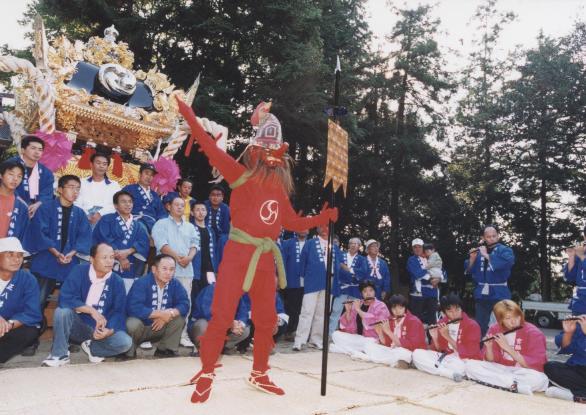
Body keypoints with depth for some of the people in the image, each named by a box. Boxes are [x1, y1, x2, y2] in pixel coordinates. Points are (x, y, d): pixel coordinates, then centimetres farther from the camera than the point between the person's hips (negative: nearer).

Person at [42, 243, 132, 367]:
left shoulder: (117, 281, -8)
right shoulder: (79, 271, -12)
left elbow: (119, 312, -10)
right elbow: (65, 299, -23)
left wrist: (109, 331, -29)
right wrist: (92, 310, -30)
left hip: (101, 329, 1)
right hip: (77, 325, -1)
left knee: (125, 342, -25)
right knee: (62, 311, -31)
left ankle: (91, 347, 1)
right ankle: (60, 354, -12)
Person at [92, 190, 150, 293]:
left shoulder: (138, 225, 20)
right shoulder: (107, 220, 9)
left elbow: (144, 243, 3)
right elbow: (104, 239, -7)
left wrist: (128, 251, -16)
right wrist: (120, 257, -16)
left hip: (131, 271, 4)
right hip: (110, 269, -4)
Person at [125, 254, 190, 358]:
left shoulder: (175, 284, -7)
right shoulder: (142, 283, -23)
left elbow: (184, 305, -12)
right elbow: (134, 308, -35)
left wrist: (170, 313, -31)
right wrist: (161, 314, -29)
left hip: (160, 328, 5)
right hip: (141, 327, -4)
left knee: (180, 318, -14)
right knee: (133, 323, -34)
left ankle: (164, 350, 4)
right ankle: (129, 352, -3)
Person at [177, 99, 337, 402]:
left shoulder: (280, 187, 13)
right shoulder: (242, 175, -2)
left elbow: (293, 222, 20)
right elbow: (212, 150, -12)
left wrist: (323, 218, 14)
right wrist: (190, 118, -17)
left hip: (267, 258, 6)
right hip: (238, 253, -6)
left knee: (266, 319, 15)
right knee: (222, 316, -4)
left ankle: (259, 374, 33)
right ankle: (206, 374, 16)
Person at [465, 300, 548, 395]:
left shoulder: (533, 333, -11)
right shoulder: (495, 330, -1)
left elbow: (533, 365, -19)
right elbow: (491, 360, 2)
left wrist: (507, 347, -25)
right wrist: (489, 347, -20)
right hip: (501, 369, 4)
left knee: (538, 379, -38)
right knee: (470, 365, -17)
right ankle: (514, 384, -23)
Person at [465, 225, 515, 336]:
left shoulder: (505, 250, -2)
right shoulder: (479, 251, 9)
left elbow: (507, 263, -24)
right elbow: (469, 270, 7)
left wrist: (486, 255, -20)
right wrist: (472, 257, -10)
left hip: (499, 294, -4)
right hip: (482, 294, 4)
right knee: (479, 326, 12)